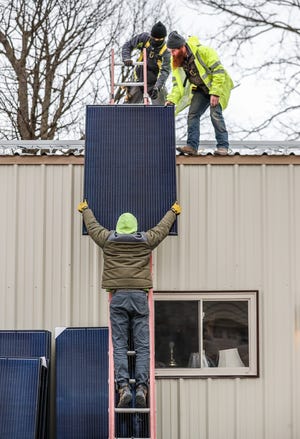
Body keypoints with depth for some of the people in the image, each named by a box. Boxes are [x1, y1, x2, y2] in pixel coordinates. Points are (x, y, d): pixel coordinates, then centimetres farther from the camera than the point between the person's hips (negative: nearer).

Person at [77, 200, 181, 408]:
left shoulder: (108, 239, 8)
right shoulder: (146, 240, 8)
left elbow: (92, 225, 27)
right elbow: (163, 227, 26)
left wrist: (85, 209, 48)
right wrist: (173, 211, 46)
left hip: (118, 296, 0)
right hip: (140, 296, 0)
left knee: (120, 345, -2)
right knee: (142, 346, -2)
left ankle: (124, 387, -16)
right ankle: (142, 387, -13)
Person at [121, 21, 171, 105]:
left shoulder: (165, 52, -20)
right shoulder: (144, 38, -10)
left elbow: (165, 71, -29)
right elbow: (128, 46, 0)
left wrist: (157, 87, -44)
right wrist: (126, 58, -20)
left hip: (155, 83, -3)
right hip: (139, 80, 3)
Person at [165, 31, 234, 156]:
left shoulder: (203, 52, -27)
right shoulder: (176, 62, -5)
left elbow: (219, 71, -26)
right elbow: (177, 83, 1)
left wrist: (215, 93, -30)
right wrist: (172, 99, -15)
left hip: (218, 86, -7)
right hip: (201, 90, 7)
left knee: (215, 113, -19)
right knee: (193, 114, -6)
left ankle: (223, 146, -13)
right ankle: (192, 146, -6)